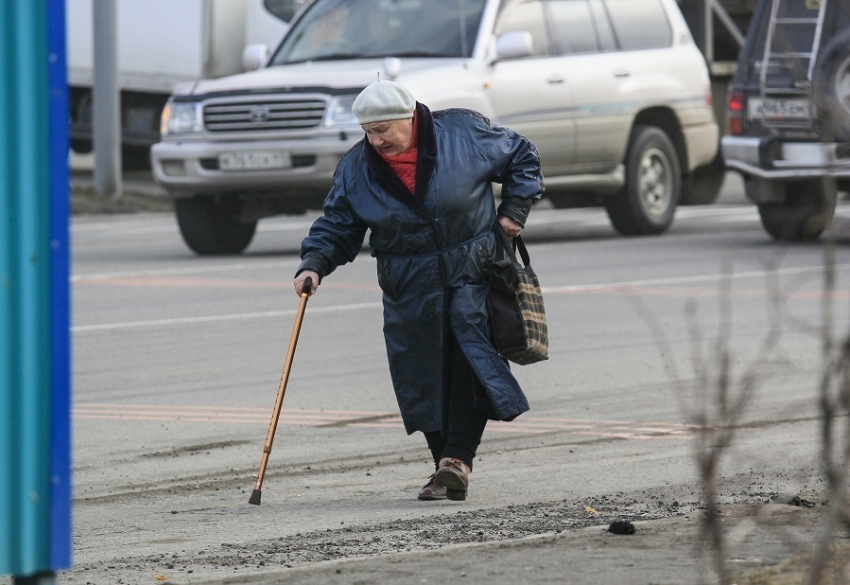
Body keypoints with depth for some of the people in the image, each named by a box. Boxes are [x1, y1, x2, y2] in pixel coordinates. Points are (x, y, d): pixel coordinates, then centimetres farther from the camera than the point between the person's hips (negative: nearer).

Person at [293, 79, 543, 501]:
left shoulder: (465, 133, -7)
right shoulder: (357, 168, 0)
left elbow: (522, 158, 7)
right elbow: (337, 226, 5)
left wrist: (513, 210, -1)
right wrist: (314, 264, -12)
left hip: (472, 274, -3)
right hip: (409, 289, 3)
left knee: (470, 363, -17)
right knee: (423, 379, 1)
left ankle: (458, 458, -19)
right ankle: (447, 468, 9)